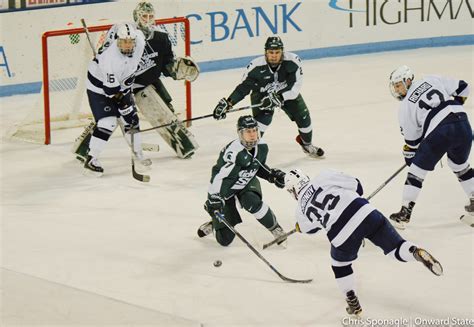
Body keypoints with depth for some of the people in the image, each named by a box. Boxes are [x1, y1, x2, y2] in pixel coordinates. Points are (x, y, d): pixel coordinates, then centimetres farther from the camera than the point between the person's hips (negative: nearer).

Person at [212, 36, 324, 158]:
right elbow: (243, 87, -22)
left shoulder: (293, 61, -29)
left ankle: (307, 144, 31)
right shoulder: (256, 66, -29)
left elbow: (295, 86, -28)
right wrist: (227, 103, -31)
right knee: (262, 118, -24)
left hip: (287, 93, 2)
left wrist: (279, 97, -40)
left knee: (303, 116, 0)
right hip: (262, 94, -2)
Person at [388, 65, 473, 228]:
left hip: (439, 133, -5)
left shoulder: (405, 106, 9)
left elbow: (412, 138, 13)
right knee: (460, 165, 30)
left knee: (417, 171, 9)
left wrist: (409, 156, 30)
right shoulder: (432, 80, 16)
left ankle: (405, 212, 8)